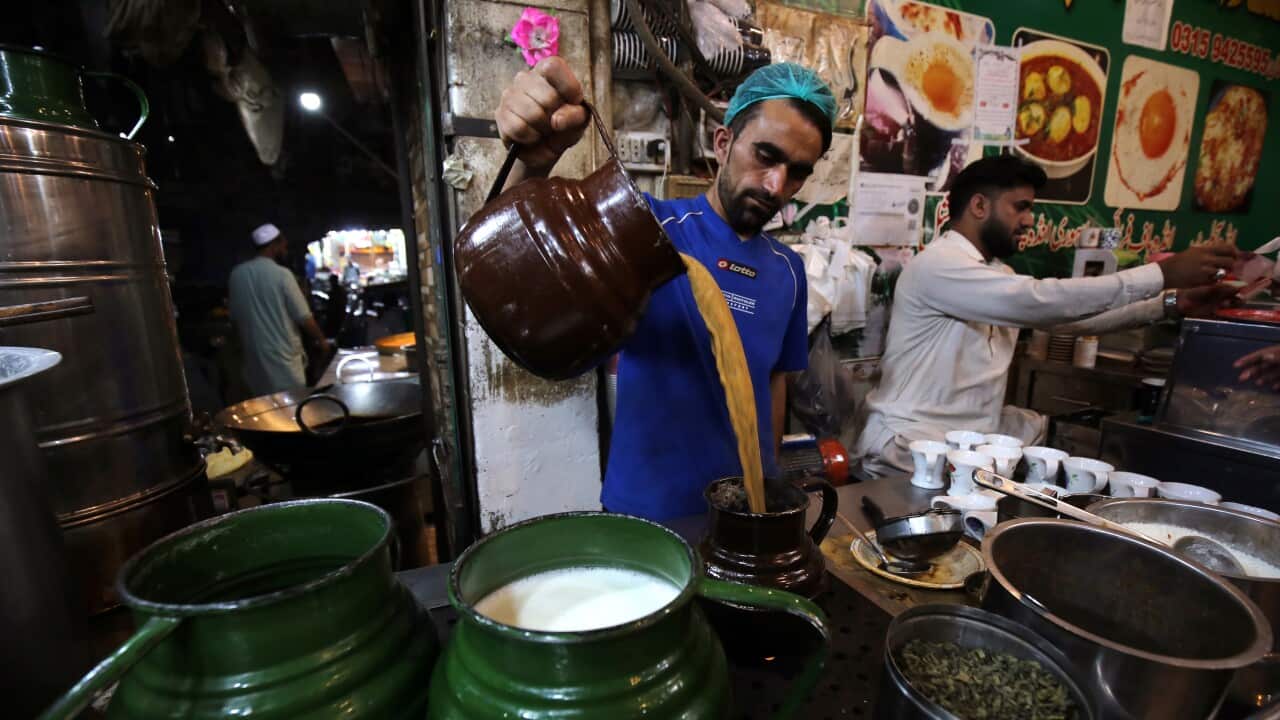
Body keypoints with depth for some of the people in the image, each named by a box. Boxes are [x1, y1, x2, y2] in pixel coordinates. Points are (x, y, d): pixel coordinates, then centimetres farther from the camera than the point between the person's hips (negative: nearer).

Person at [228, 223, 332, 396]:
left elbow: (235, 317, 12)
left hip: (254, 355, 6)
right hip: (282, 355, -6)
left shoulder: (236, 274, 3)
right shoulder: (281, 274, -14)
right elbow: (304, 318, -12)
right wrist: (321, 340, 3)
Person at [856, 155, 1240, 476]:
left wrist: (1173, 303, 9)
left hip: (974, 433, 10)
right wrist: (1163, 274, -19)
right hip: (911, 446, -9)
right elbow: (1040, 300, -25)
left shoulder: (997, 274, 15)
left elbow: (1068, 316, 17)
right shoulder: (937, 264, -16)